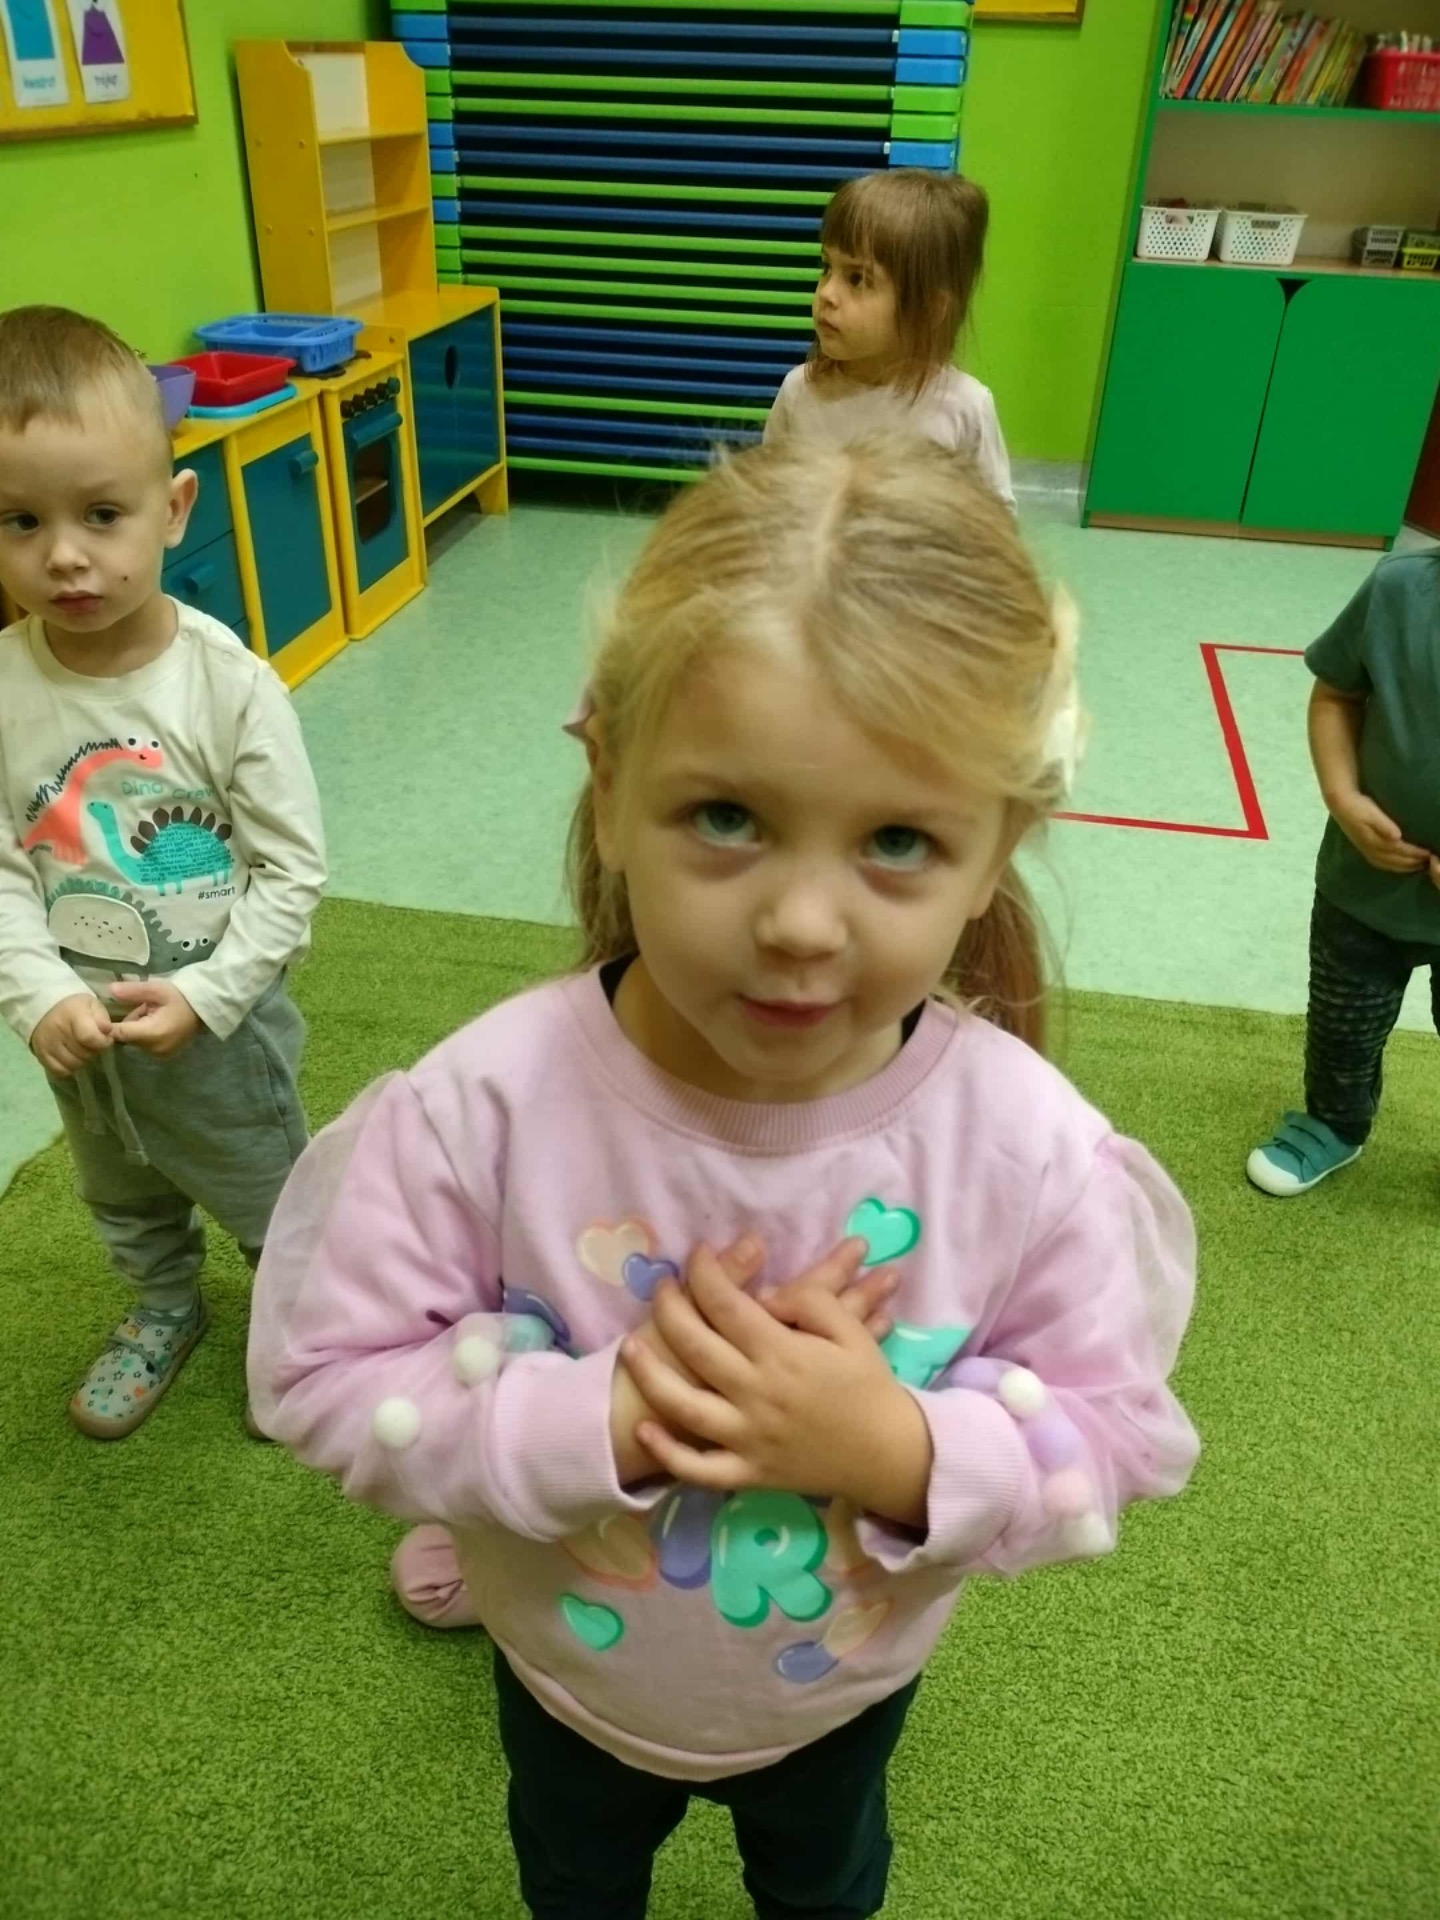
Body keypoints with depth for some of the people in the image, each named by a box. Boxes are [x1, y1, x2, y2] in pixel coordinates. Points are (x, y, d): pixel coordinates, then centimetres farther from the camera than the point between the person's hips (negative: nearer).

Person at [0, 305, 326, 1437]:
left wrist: (206, 994, -23)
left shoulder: (229, 683, -22)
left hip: (221, 1020, -3)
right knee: (123, 1201, 30)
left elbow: (294, 869, -18)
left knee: (273, 1200, 20)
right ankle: (165, 1309, 58)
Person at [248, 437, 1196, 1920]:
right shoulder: (485, 1105, -34)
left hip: (847, 1690, 1)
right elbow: (326, 1373, -24)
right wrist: (594, 1420, -38)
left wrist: (901, 1449, -38)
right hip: (567, 1678, 0)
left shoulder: (1028, 1146, -32)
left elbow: (1115, 1436, -20)